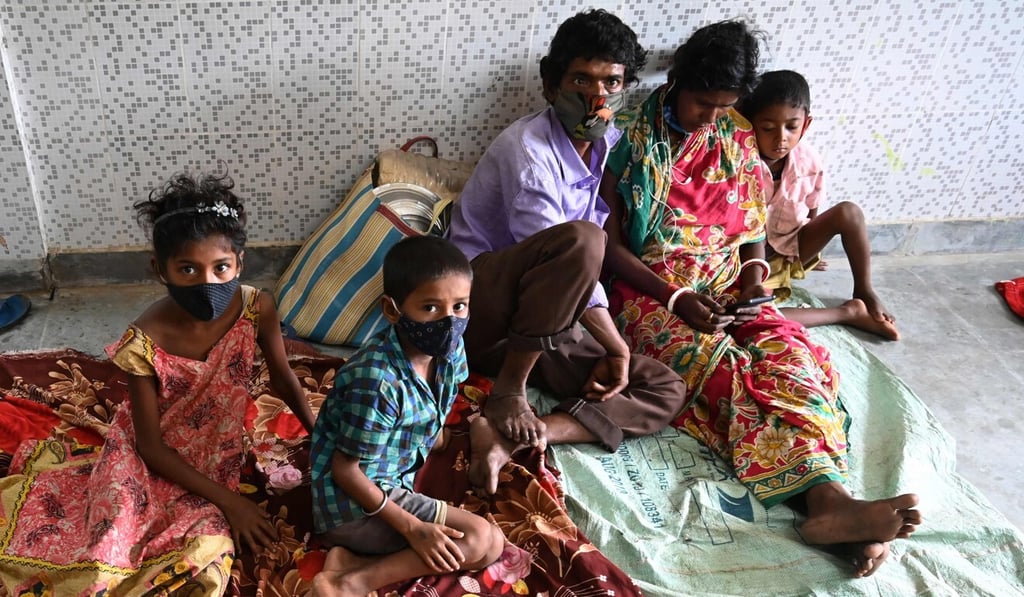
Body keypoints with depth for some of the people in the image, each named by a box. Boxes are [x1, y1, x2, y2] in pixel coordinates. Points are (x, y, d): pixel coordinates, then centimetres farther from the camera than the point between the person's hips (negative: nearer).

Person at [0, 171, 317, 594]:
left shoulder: (257, 310, -21)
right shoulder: (144, 343, -27)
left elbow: (282, 379, -1)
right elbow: (151, 445, -17)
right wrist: (228, 500, -19)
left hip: (213, 459, 2)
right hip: (148, 459, -2)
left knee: (206, 550, -21)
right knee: (112, 551, -21)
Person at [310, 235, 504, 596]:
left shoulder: (450, 349, -5)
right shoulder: (377, 380, -28)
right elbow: (345, 469, -21)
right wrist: (412, 528, -19)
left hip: (393, 488, 9)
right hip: (351, 503, -9)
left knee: (491, 544, 2)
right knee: (477, 537, -16)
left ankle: (354, 559, -4)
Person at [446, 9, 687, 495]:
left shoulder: (609, 148, 7)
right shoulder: (527, 148, -16)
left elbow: (580, 271, 9)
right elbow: (568, 251, -20)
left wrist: (614, 352, 0)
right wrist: (617, 347, -16)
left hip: (537, 324, 8)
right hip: (475, 307, -8)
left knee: (665, 391, -7)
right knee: (580, 239, -34)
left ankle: (508, 438, -24)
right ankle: (506, 392, -21)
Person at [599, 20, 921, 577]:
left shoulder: (737, 142, 10)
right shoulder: (632, 140, -4)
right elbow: (610, 244, -6)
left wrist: (754, 266, -4)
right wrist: (675, 298, -17)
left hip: (727, 287, 4)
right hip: (651, 291, -4)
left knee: (788, 351, -26)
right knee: (725, 370, -31)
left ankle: (830, 497, -44)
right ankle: (826, 498, -45)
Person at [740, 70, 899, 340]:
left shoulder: (809, 161, -11)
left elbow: (811, 215, 5)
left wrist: (806, 252, 9)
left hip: (791, 248, 5)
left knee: (848, 212, -17)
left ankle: (864, 290, 5)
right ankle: (848, 312, -20)